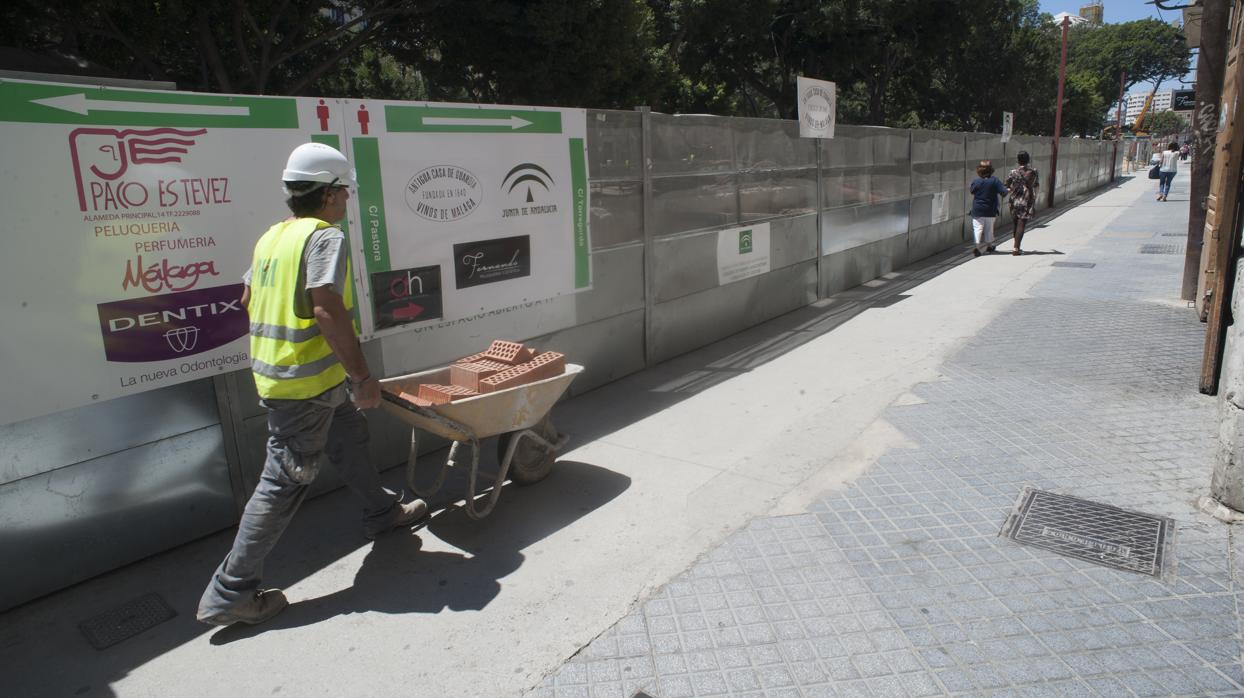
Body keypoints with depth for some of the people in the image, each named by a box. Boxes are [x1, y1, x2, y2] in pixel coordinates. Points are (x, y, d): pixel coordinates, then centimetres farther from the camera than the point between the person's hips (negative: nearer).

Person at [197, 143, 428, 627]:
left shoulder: (273, 236, 12)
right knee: (286, 480, -2)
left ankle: (382, 512, 45)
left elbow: (249, 299, 18)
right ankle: (230, 594, 6)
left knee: (349, 437, 25)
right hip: (306, 381, -10)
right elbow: (328, 310, -26)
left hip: (273, 368, 10)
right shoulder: (325, 237, -16)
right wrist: (362, 375, -23)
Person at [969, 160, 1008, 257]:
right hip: (990, 210, 1)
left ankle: (976, 246, -19)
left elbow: (971, 191, 7)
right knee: (989, 228, 16)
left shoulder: (975, 181, -10)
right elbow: (1003, 192, -11)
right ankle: (989, 245, 30)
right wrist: (1007, 190, 11)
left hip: (977, 210, -1)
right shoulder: (995, 180, -10)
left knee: (977, 227, -1)